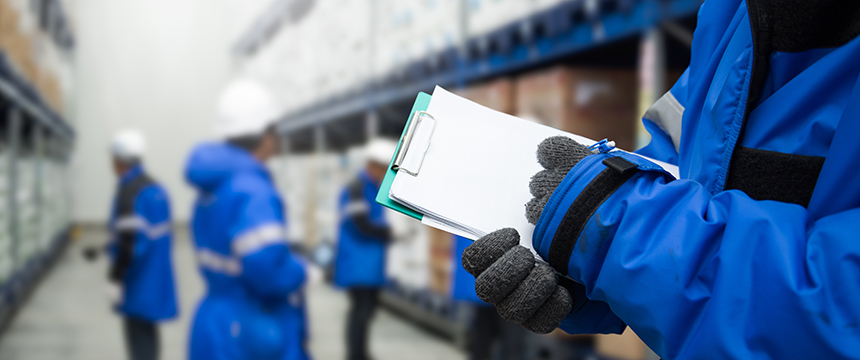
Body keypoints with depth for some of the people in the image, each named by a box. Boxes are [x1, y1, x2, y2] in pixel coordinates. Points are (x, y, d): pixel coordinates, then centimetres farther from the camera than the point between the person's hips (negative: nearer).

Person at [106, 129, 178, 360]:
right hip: (156, 275, 9)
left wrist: (115, 278, -18)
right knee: (146, 330, 17)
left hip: (139, 278, -9)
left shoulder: (129, 191, -17)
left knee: (138, 331, -5)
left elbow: (129, 240, -22)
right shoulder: (156, 188, 10)